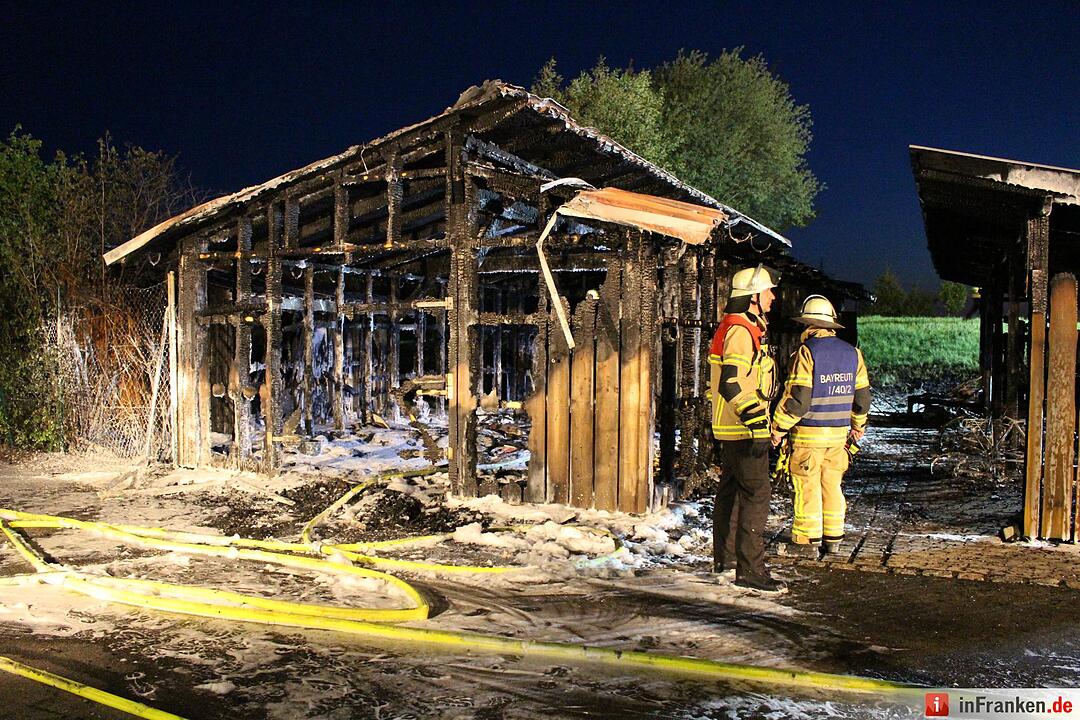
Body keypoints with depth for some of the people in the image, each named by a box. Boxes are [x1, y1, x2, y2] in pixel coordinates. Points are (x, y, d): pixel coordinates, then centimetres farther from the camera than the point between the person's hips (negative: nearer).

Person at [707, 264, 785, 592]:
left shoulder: (738, 328, 17)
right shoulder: (741, 332, -17)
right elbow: (732, 385, -25)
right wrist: (756, 423, -28)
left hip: (730, 429, 11)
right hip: (744, 430, -11)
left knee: (730, 490, 18)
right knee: (756, 494, -9)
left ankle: (722, 558, 29)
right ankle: (750, 569, -8)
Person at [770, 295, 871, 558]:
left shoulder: (807, 352, -15)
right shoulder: (852, 352, 6)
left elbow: (796, 398, -18)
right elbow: (862, 396, 13)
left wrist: (778, 428, -10)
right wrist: (858, 426, 27)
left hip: (809, 432, -6)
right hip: (839, 432, 6)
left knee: (807, 487, 2)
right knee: (832, 485, 16)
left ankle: (807, 542, 7)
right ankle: (833, 539, 22)